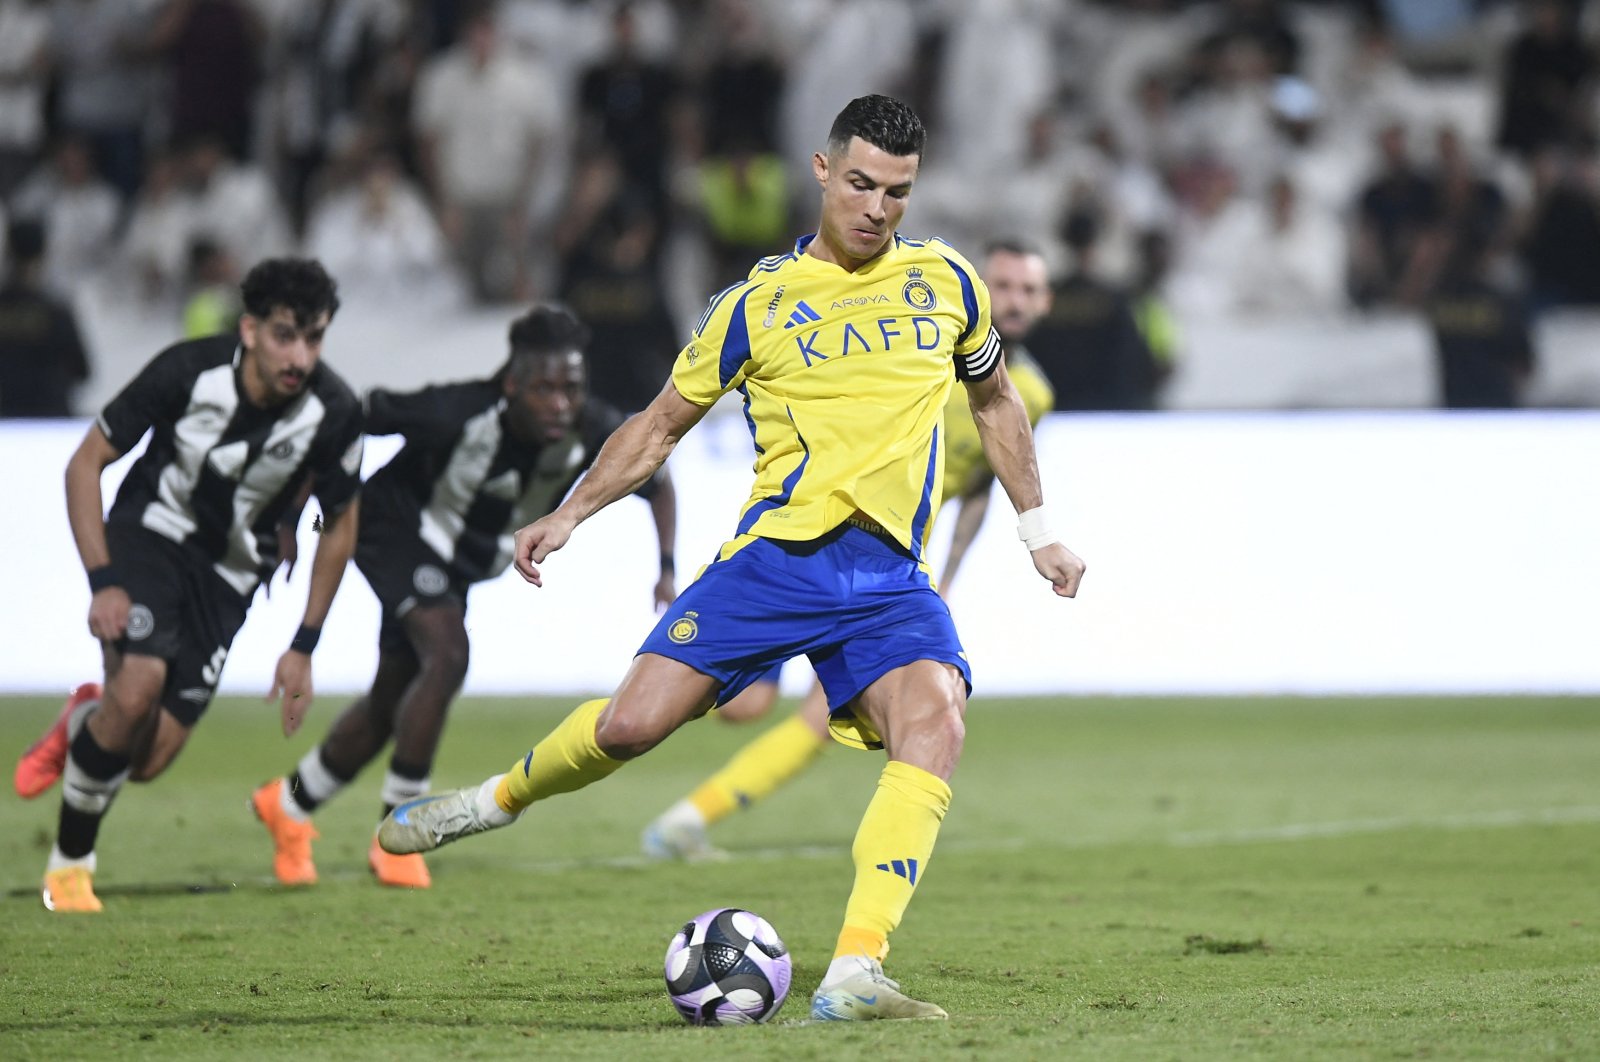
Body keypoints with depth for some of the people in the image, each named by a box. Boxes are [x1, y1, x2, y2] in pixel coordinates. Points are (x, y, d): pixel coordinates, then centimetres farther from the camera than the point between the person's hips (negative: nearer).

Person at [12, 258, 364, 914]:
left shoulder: (333, 413, -18)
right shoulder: (186, 371, -23)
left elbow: (339, 524, 0)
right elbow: (86, 463, -12)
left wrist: (303, 648, 0)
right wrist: (103, 582, -20)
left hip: (231, 573, 2)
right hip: (150, 534, -2)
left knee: (149, 760, -10)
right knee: (138, 687, -29)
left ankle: (84, 721, 28)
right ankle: (69, 864, -6)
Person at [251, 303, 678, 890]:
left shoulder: (594, 433, -24)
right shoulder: (457, 415, -35)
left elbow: (658, 480, -3)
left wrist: (666, 570, -13)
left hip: (458, 562, 6)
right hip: (397, 528, -6)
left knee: (391, 699, 13)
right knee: (447, 655, -27)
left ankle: (288, 805, 37)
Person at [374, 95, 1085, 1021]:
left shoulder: (945, 281, 11)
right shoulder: (759, 303, 5)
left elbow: (995, 398, 27)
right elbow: (664, 423, 15)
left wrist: (1039, 529, 27)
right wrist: (569, 514, 7)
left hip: (890, 576, 1)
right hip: (778, 550, -1)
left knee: (935, 727, -27)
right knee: (632, 724, -12)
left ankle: (855, 976, -33)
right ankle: (501, 799, 22)